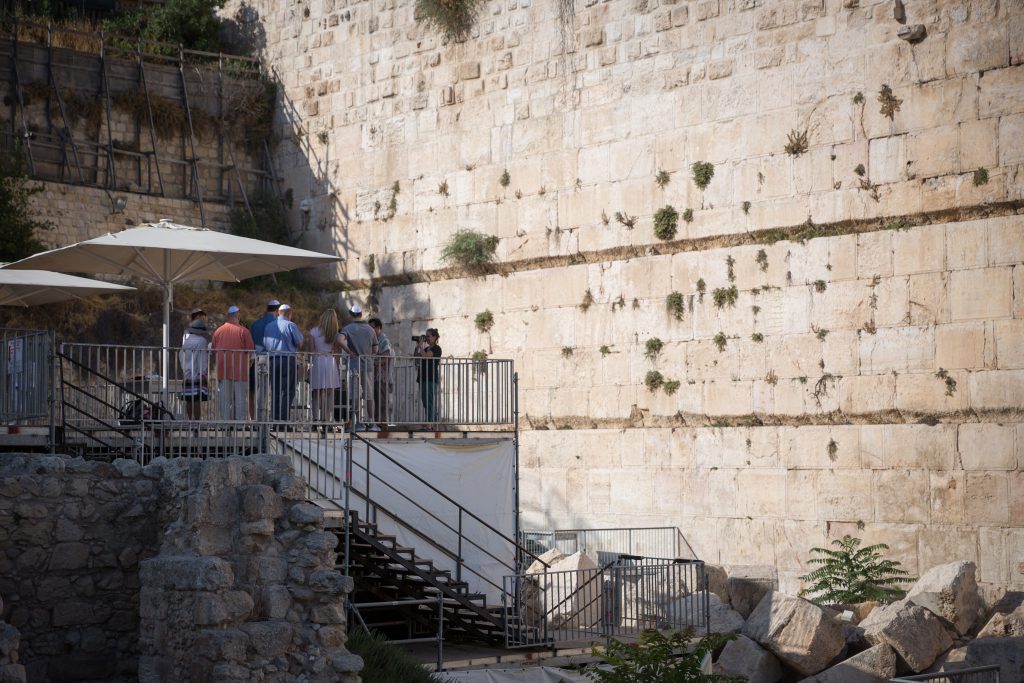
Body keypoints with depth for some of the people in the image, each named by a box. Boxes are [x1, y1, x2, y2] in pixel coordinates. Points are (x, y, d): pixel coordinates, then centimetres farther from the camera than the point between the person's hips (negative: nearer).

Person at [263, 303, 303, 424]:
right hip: (287, 359, -5)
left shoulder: (269, 326, 11)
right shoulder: (290, 325, -5)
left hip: (272, 360, 5)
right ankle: (283, 417, -11)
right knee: (288, 391, -3)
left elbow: (265, 344, 12)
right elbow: (299, 343, -4)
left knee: (275, 391, 10)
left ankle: (274, 418, 8)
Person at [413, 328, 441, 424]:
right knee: (425, 403, 9)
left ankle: (431, 423, -14)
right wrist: (417, 345, 8)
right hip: (423, 378, 9)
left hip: (431, 379, -9)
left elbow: (426, 356, -21)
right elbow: (415, 356, 17)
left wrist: (420, 345, -10)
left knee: (430, 403, -12)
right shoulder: (427, 348, 20)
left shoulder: (436, 348, -6)